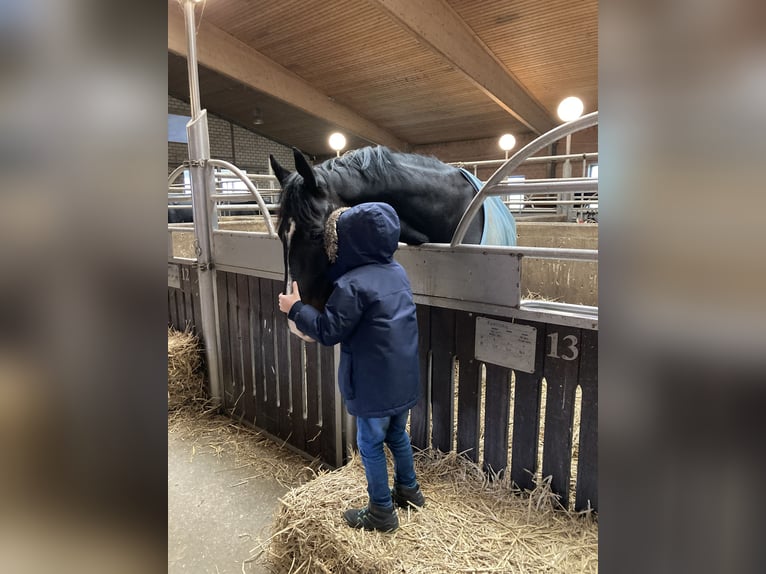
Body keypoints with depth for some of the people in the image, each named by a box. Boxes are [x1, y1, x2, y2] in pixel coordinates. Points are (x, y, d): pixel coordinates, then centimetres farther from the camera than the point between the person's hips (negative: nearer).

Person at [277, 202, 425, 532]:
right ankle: (409, 491, 43)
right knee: (397, 434, 25)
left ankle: (382, 512, 26)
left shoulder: (352, 285, -23)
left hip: (374, 385, -8)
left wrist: (296, 307, -3)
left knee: (371, 445, 11)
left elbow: (328, 331, -17)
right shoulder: (397, 272, 3)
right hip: (404, 379, 8)